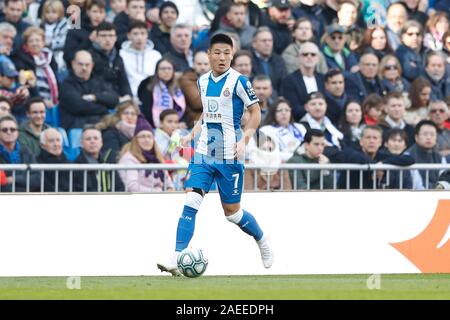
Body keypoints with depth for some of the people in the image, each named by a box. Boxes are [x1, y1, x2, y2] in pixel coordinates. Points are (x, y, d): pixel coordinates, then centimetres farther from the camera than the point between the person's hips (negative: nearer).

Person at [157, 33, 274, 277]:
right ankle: (177, 259, -18)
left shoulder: (238, 81, -9)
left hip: (229, 156, -4)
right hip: (203, 152, 4)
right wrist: (192, 134, 12)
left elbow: (255, 113, -5)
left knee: (232, 212, 6)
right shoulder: (203, 81, 9)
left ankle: (262, 241, 35)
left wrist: (244, 140, -17)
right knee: (191, 202, -12)